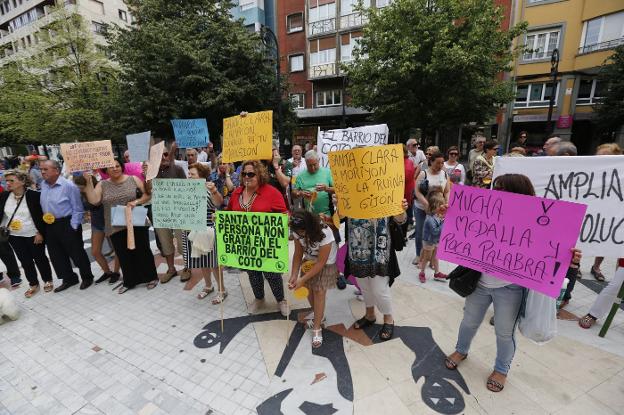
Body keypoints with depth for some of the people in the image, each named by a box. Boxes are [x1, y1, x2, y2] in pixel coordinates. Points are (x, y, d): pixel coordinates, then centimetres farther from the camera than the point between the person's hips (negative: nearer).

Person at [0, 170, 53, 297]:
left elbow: (41, 215, -13)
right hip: (14, 236, 5)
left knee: (39, 258, 10)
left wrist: (40, 232, -14)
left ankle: (48, 280, 28)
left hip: (33, 235, -4)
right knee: (25, 261, 13)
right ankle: (33, 284, 27)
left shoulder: (34, 195, -15)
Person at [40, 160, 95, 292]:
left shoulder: (69, 186, -15)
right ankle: (69, 279, 31)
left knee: (77, 253, 3)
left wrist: (73, 227, -15)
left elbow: (78, 209, -13)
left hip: (67, 224, -7)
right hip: (49, 226, 7)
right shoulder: (43, 185, 6)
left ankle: (87, 277, 21)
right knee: (56, 255, 15)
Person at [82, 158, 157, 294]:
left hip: (137, 224, -2)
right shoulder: (102, 185, 5)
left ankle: (151, 277, 20)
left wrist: (136, 202, -16)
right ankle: (129, 282, 25)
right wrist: (88, 181, -12)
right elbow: (93, 201, -9)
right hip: (116, 227, 2)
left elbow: (148, 194, 0)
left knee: (142, 251, 5)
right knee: (123, 255, 10)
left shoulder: (133, 179, 1)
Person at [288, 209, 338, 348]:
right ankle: (318, 316, 29)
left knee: (319, 291, -10)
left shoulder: (324, 234, -35)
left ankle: (317, 329, 5)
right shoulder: (297, 232, -19)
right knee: (308, 288, 1)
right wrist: (294, 275, -20)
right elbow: (298, 254, -9)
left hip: (326, 263, -5)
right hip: (309, 261, 5)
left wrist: (302, 279, -28)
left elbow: (321, 262, -28)